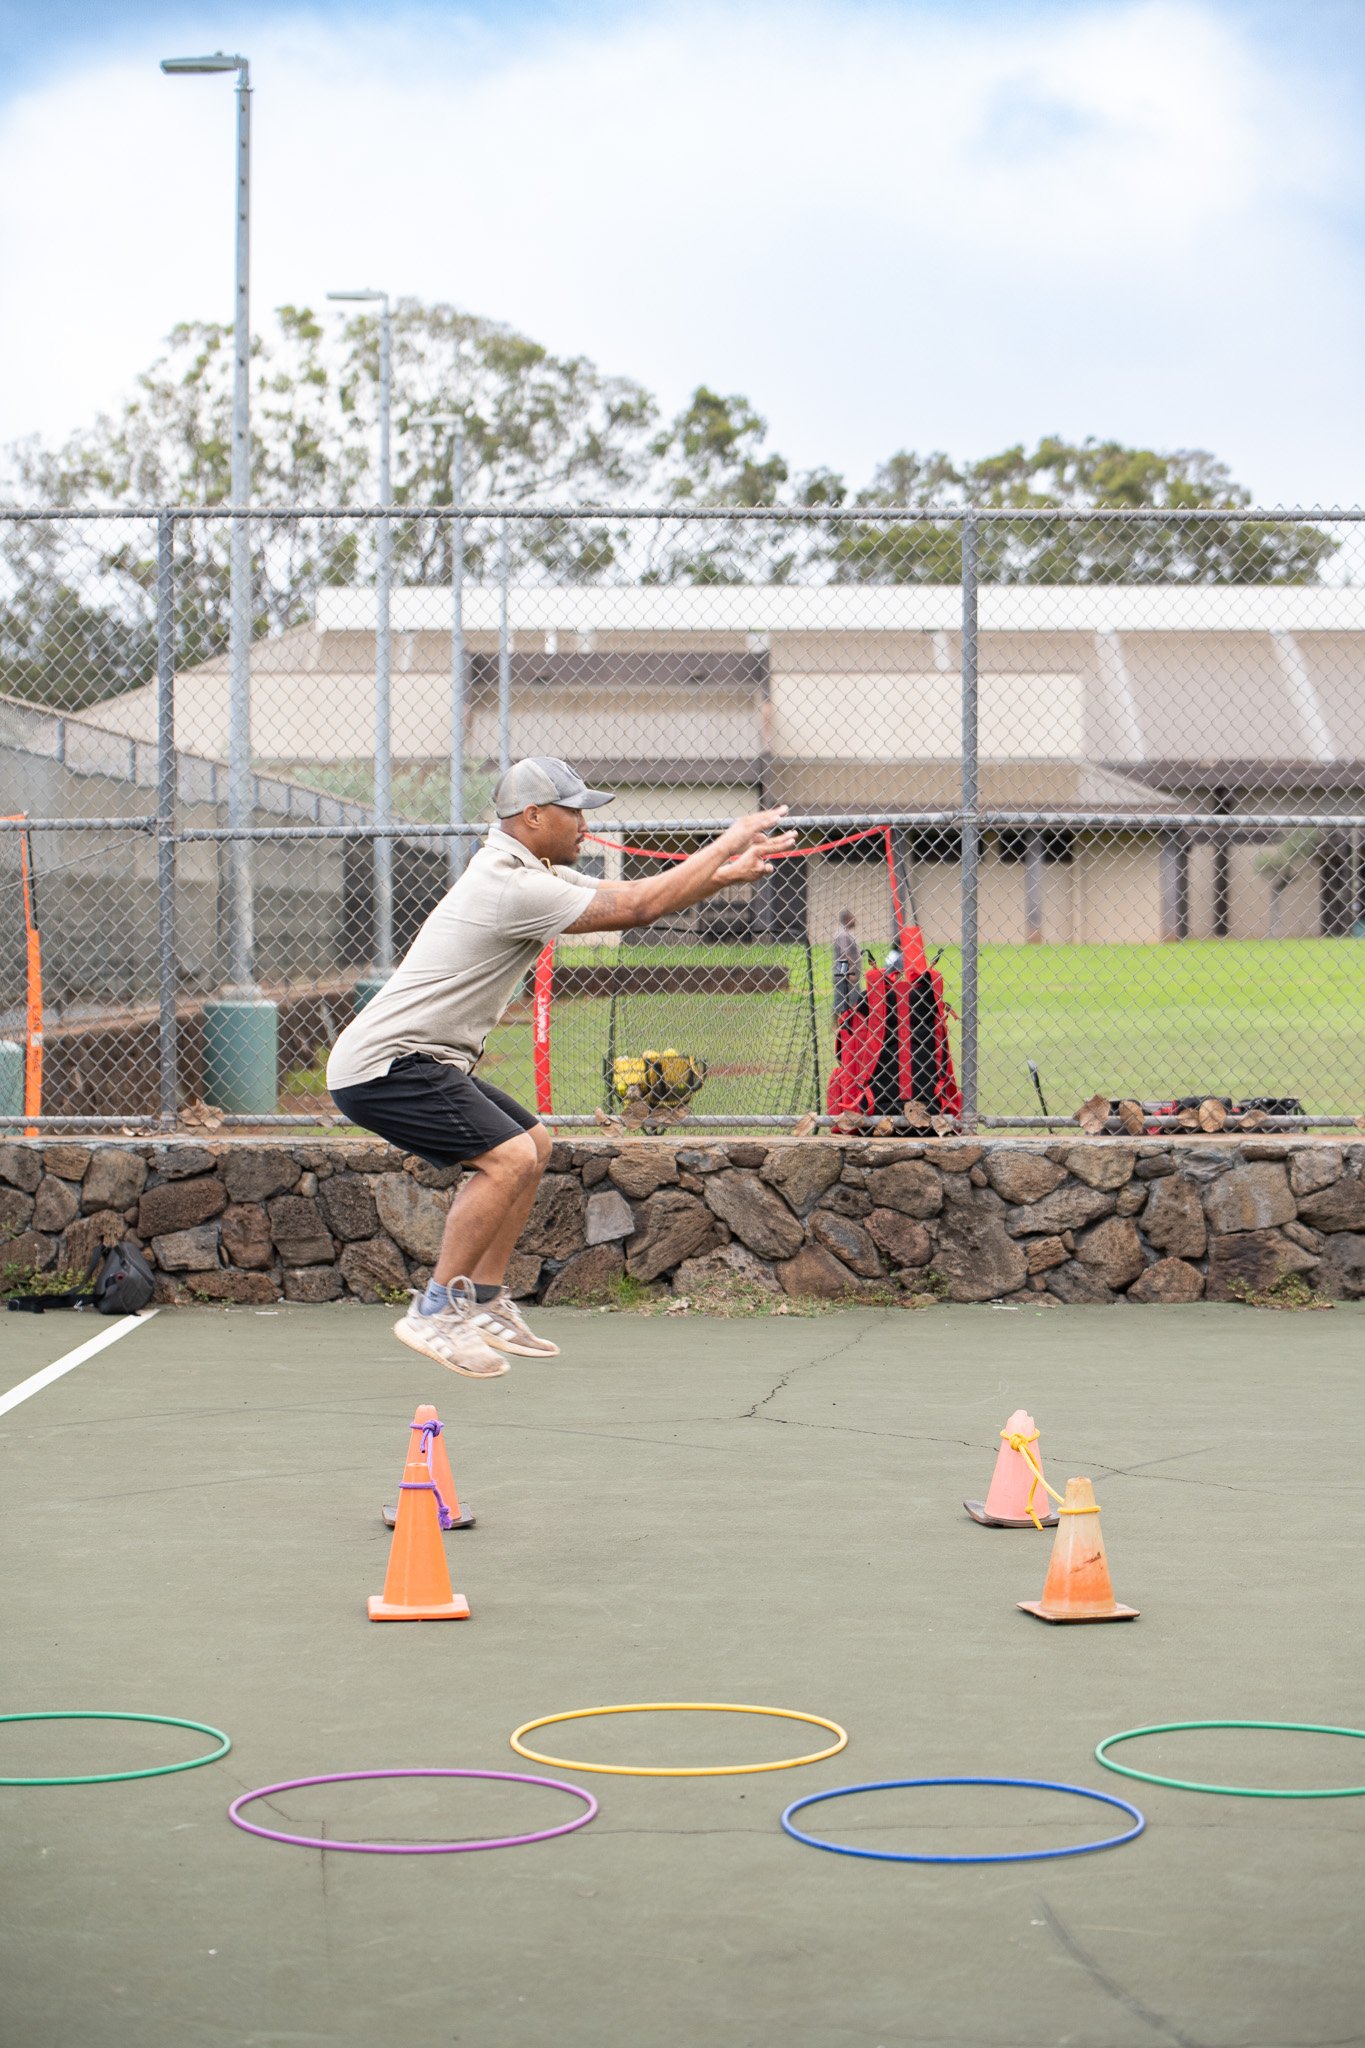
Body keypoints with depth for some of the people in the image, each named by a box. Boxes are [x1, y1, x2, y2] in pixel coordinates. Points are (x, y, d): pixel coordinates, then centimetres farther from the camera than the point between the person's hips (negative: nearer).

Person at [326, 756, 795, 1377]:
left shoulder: (538, 874, 12)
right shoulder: (511, 888, -21)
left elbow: (630, 899, 16)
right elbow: (635, 909, -20)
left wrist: (725, 873, 3)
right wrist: (726, 842, -11)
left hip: (421, 1061, 11)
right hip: (382, 1066, -11)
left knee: (533, 1143, 16)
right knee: (510, 1157, -21)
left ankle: (485, 1304, 18)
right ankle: (434, 1312, -14)